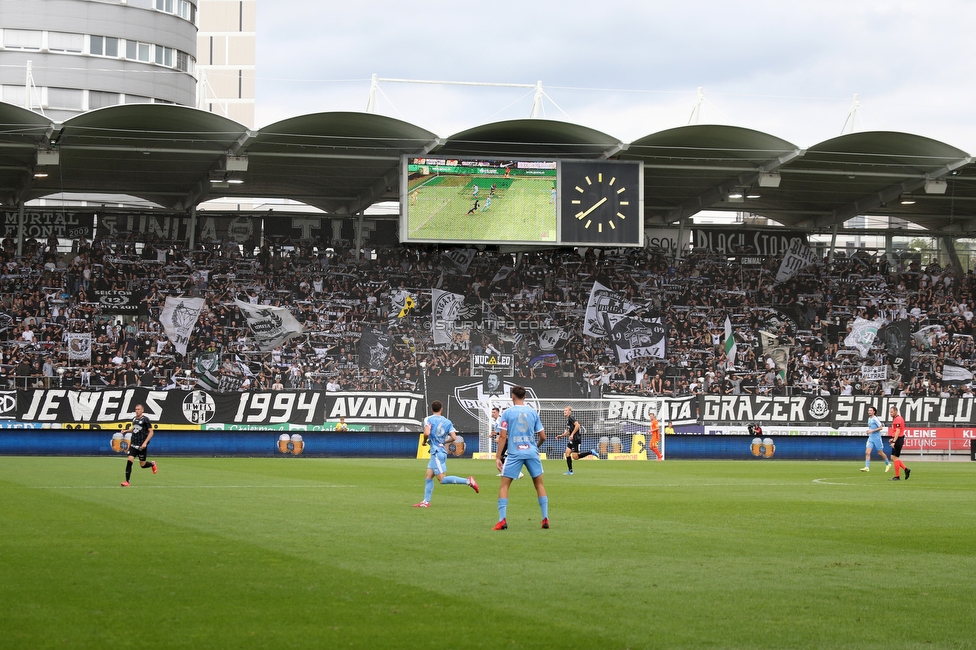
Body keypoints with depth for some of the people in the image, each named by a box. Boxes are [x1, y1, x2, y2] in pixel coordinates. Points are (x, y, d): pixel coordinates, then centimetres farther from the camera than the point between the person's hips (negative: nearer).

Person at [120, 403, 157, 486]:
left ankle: (152, 464, 39)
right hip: (133, 444, 5)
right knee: (129, 461, -11)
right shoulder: (134, 419, 10)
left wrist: (145, 443, -18)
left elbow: (151, 432, -9)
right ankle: (127, 481, -8)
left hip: (141, 446, -5)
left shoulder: (145, 419, -9)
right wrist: (126, 431, 9)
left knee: (142, 465, 4)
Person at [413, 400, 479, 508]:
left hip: (437, 452, -8)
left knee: (442, 479, -10)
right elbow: (454, 437, 1)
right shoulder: (447, 422, 9)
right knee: (429, 476, 12)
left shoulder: (428, 419, -5)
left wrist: (425, 441, 0)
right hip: (442, 450, 8)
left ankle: (468, 481, -18)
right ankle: (426, 502, 10)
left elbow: (427, 433, -21)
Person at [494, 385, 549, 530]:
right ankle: (545, 519, 8)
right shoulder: (533, 412, 9)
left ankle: (502, 520, -6)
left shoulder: (507, 412, 2)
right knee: (539, 484, 14)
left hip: (515, 453, -2)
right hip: (532, 452, 2)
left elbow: (503, 436, -4)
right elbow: (542, 437, 11)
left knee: (504, 485, 5)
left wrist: (498, 457, -1)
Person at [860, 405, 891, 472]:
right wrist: (869, 431, 8)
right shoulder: (869, 419, 12)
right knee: (867, 452, -8)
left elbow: (880, 427, -18)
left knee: (880, 452, 5)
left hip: (877, 438, -7)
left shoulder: (875, 419, -13)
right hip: (870, 438, 7)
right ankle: (867, 467, -11)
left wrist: (872, 431, -22)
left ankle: (888, 464, 26)